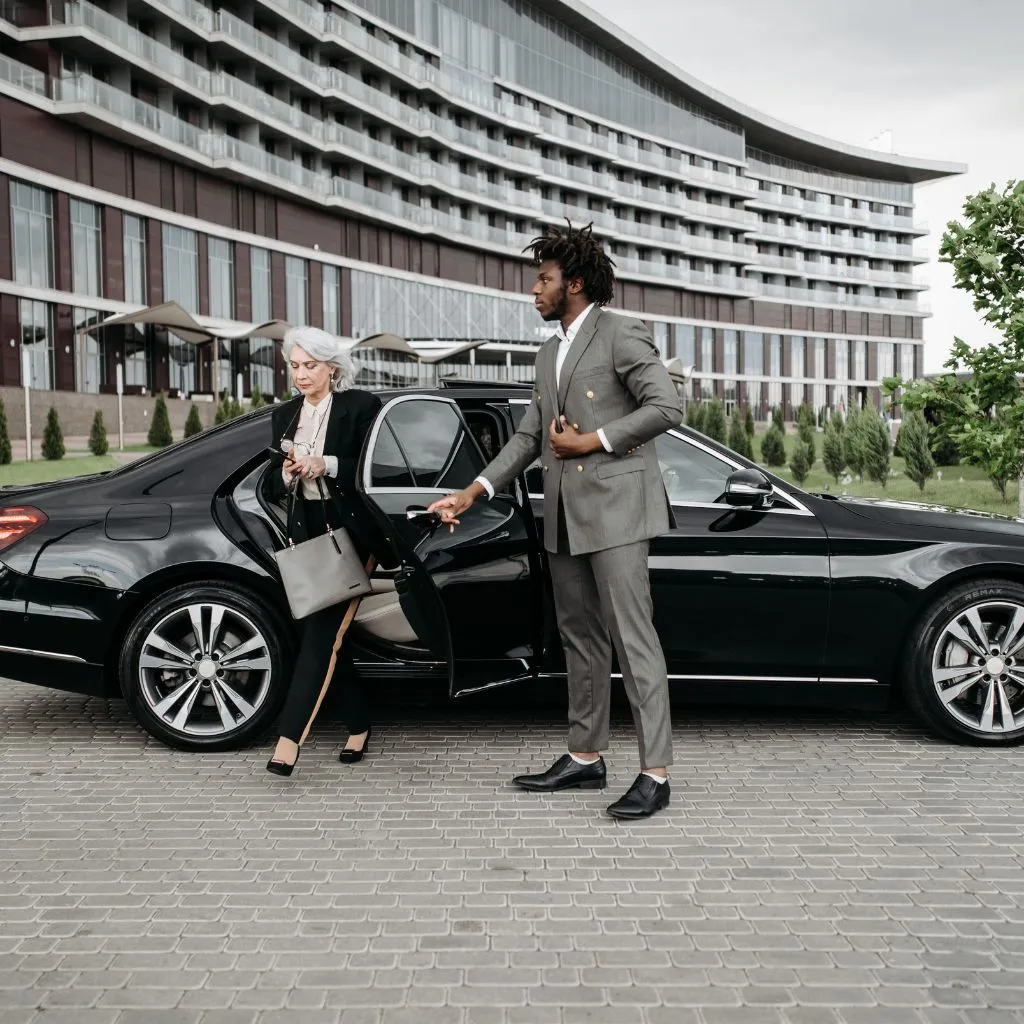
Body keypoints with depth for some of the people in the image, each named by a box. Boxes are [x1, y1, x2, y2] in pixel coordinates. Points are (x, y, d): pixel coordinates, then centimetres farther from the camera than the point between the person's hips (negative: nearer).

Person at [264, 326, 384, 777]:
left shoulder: (360, 406, -4)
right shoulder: (284, 416, 12)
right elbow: (273, 489, 13)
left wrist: (327, 465, -19)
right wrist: (287, 474, -9)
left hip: (351, 534, -6)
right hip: (308, 534, 6)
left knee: (321, 633, -12)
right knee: (329, 635, 8)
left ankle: (289, 739, -15)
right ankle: (359, 726, 23)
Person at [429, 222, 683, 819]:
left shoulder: (621, 335, -4)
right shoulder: (550, 353, 20)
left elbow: (666, 408, -14)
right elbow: (529, 436, 19)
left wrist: (592, 441, -13)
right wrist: (474, 492, 11)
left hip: (615, 507, -8)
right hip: (564, 517, 8)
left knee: (632, 636, -9)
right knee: (582, 639, 12)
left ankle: (655, 774, -6)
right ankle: (586, 758, 22)